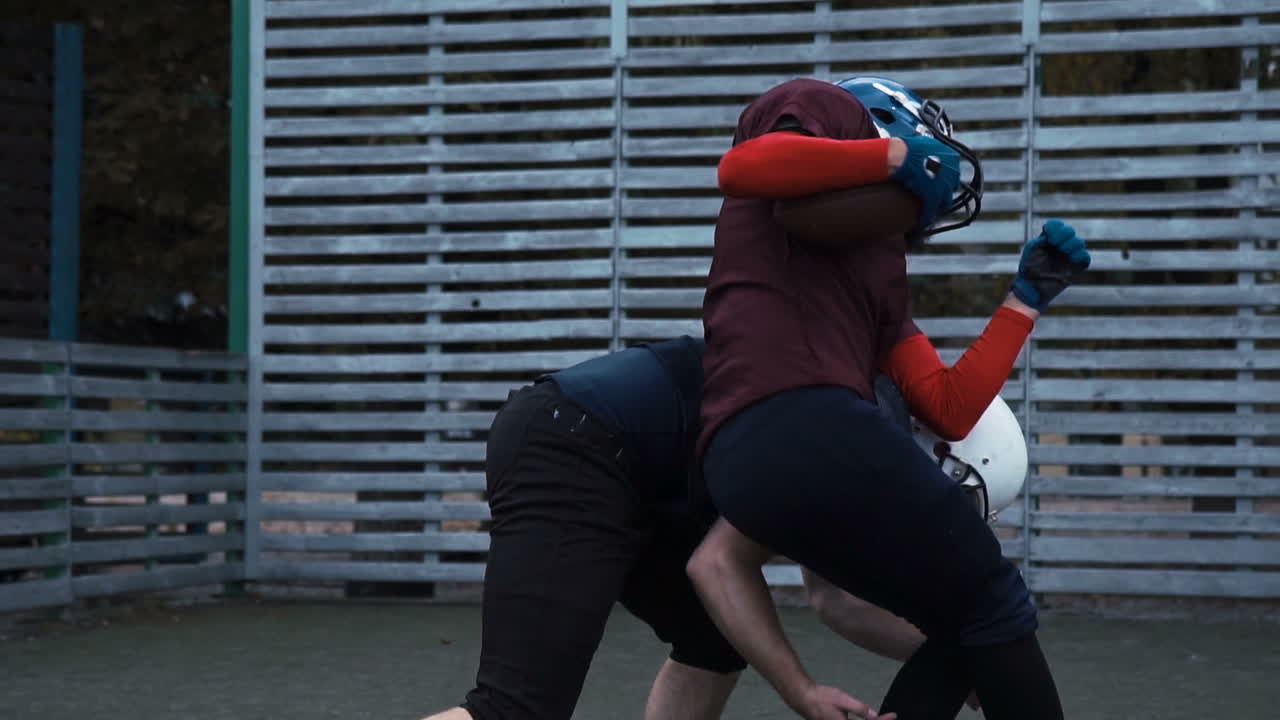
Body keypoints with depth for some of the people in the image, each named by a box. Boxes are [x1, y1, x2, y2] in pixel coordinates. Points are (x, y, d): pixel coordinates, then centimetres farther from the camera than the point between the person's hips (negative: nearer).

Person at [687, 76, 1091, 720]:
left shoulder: (882, 274, 33)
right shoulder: (822, 108, 13)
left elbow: (951, 410, 22)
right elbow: (742, 169, -12)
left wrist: (1027, 299, 26)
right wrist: (896, 157, -3)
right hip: (803, 425, -9)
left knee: (965, 631, 18)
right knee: (994, 608, 6)